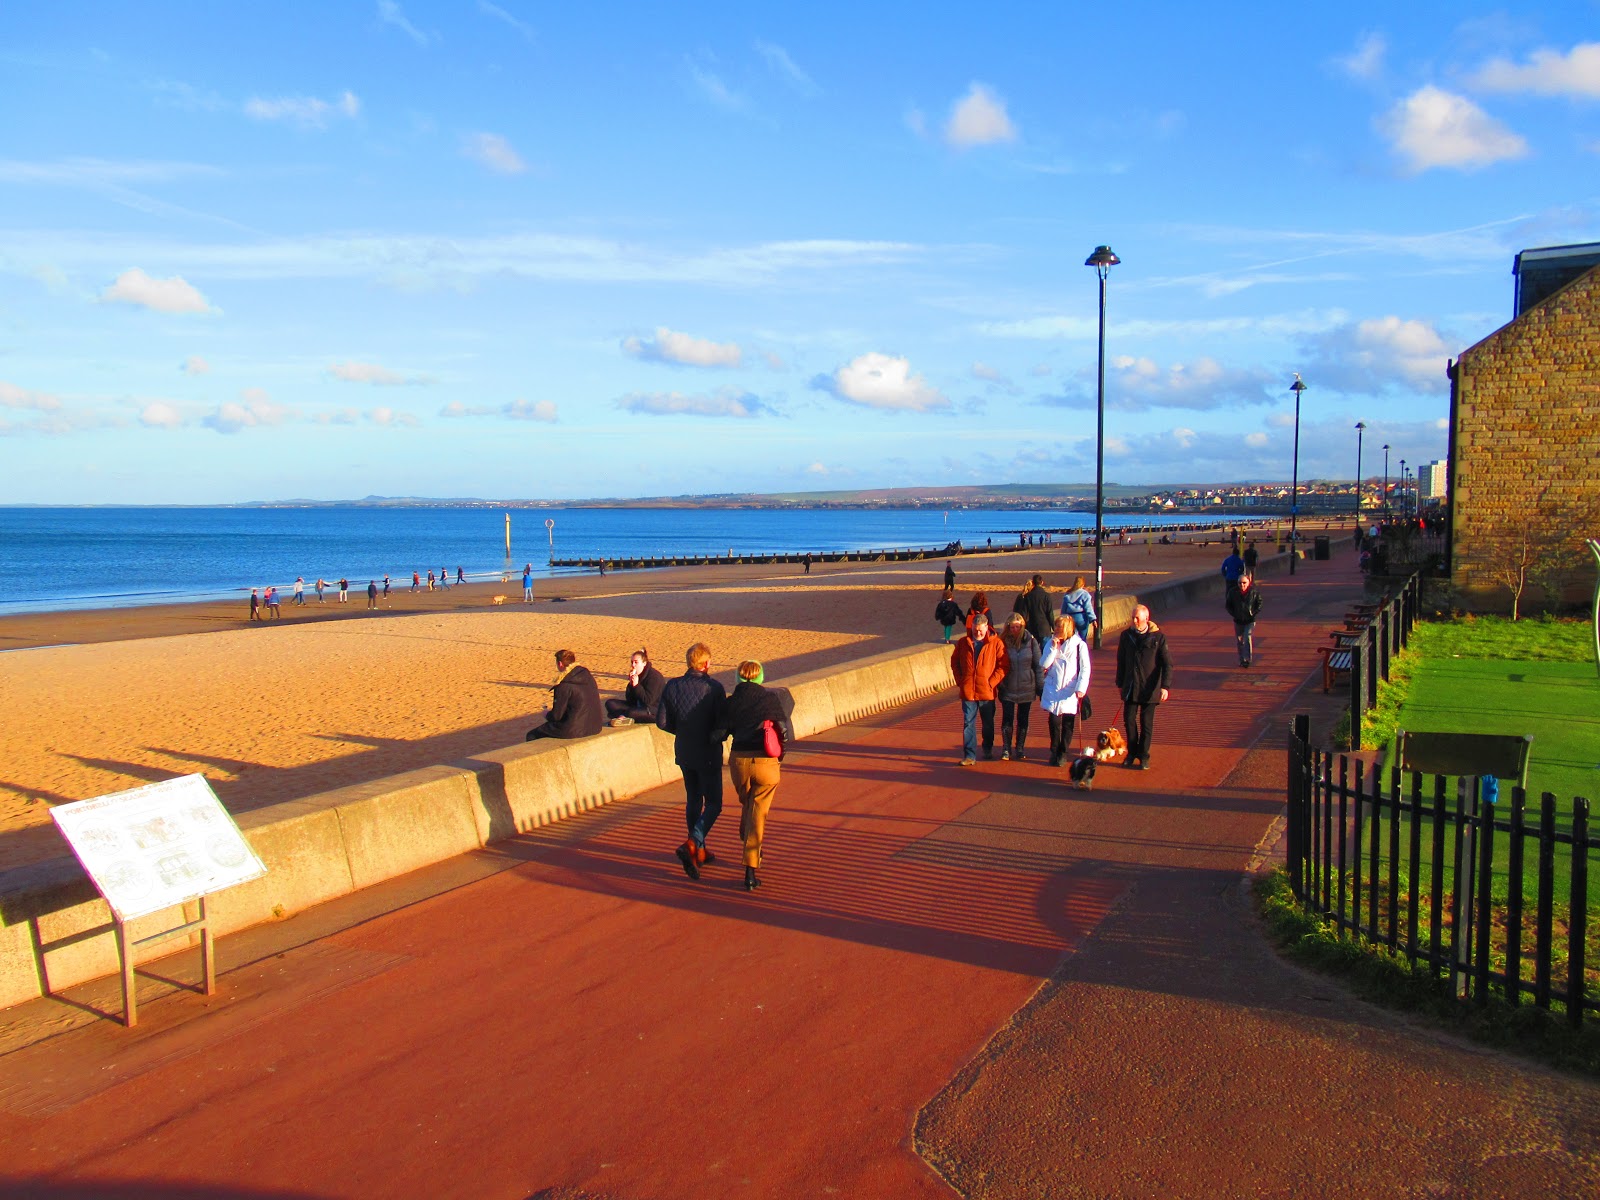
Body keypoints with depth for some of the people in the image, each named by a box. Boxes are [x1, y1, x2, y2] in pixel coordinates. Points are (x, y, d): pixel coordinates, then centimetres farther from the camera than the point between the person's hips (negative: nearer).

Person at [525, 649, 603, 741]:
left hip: (575, 730, -8)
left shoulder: (565, 685, -19)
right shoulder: (588, 676, 4)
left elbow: (556, 716, -14)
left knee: (531, 736, 7)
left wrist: (547, 714, 8)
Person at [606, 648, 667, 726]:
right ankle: (623, 718, -28)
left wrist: (636, 685, -25)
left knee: (632, 713, -40)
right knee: (610, 703, -6)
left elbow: (648, 700, -22)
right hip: (638, 706, 9)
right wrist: (631, 684, -12)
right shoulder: (634, 675, 6)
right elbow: (629, 699, 4)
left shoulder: (654, 676, -16)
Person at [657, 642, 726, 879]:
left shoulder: (672, 686, -3)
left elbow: (661, 721, -1)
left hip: (684, 752, 5)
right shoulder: (714, 688, -16)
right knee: (713, 804, 5)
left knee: (693, 800, 19)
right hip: (708, 754, -5)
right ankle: (691, 845, -15)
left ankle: (699, 852, 27)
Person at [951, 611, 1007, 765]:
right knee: (968, 723, -2)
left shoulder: (995, 643, -3)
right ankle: (969, 755, 2)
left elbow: (1003, 665, -4)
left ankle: (988, 749, 36)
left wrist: (992, 682, -10)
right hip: (967, 691, 1)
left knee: (988, 723, 15)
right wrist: (960, 681, 4)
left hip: (987, 692, -1)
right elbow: (954, 662, 13)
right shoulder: (963, 643, 4)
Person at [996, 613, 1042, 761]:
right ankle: (1006, 749, 11)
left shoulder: (1031, 641, -4)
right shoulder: (1003, 641, -4)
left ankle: (1020, 749, 21)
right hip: (1008, 688, 0)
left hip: (1026, 688, 0)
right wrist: (998, 684, -6)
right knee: (1007, 719, 1)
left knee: (1023, 719, 10)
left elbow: (1038, 665, 0)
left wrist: (1041, 686, -2)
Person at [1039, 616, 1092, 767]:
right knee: (1054, 721, 2)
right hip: (1053, 688, 2)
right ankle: (1054, 751, 15)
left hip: (1070, 691, -2)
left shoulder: (1080, 645, -5)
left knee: (1068, 722, 2)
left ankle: (1063, 752, 15)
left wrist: (1081, 688, -13)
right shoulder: (1051, 643, 4)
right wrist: (1053, 648, -11)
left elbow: (1085, 669, -5)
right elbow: (1043, 664, -2)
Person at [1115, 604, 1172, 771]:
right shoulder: (1126, 635, 2)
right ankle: (1132, 752, 23)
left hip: (1149, 688, -3)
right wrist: (1120, 683, 13)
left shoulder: (1158, 637, -9)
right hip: (1130, 687, 3)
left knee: (1146, 723, 4)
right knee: (1129, 719, 4)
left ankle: (1144, 756, 17)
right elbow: (1121, 661, 11)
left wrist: (1165, 686, -16)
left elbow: (1168, 664, -8)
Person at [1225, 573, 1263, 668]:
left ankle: (1247, 659, -13)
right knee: (1239, 641, 10)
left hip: (1250, 621, -2)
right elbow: (1228, 605, 6)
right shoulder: (1233, 592, -7)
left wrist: (1254, 613, -6)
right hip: (1238, 621, 3)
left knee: (1248, 639, -15)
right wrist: (1233, 614, -3)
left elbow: (1259, 603, 3)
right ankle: (1241, 660, 24)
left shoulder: (1254, 591, -10)